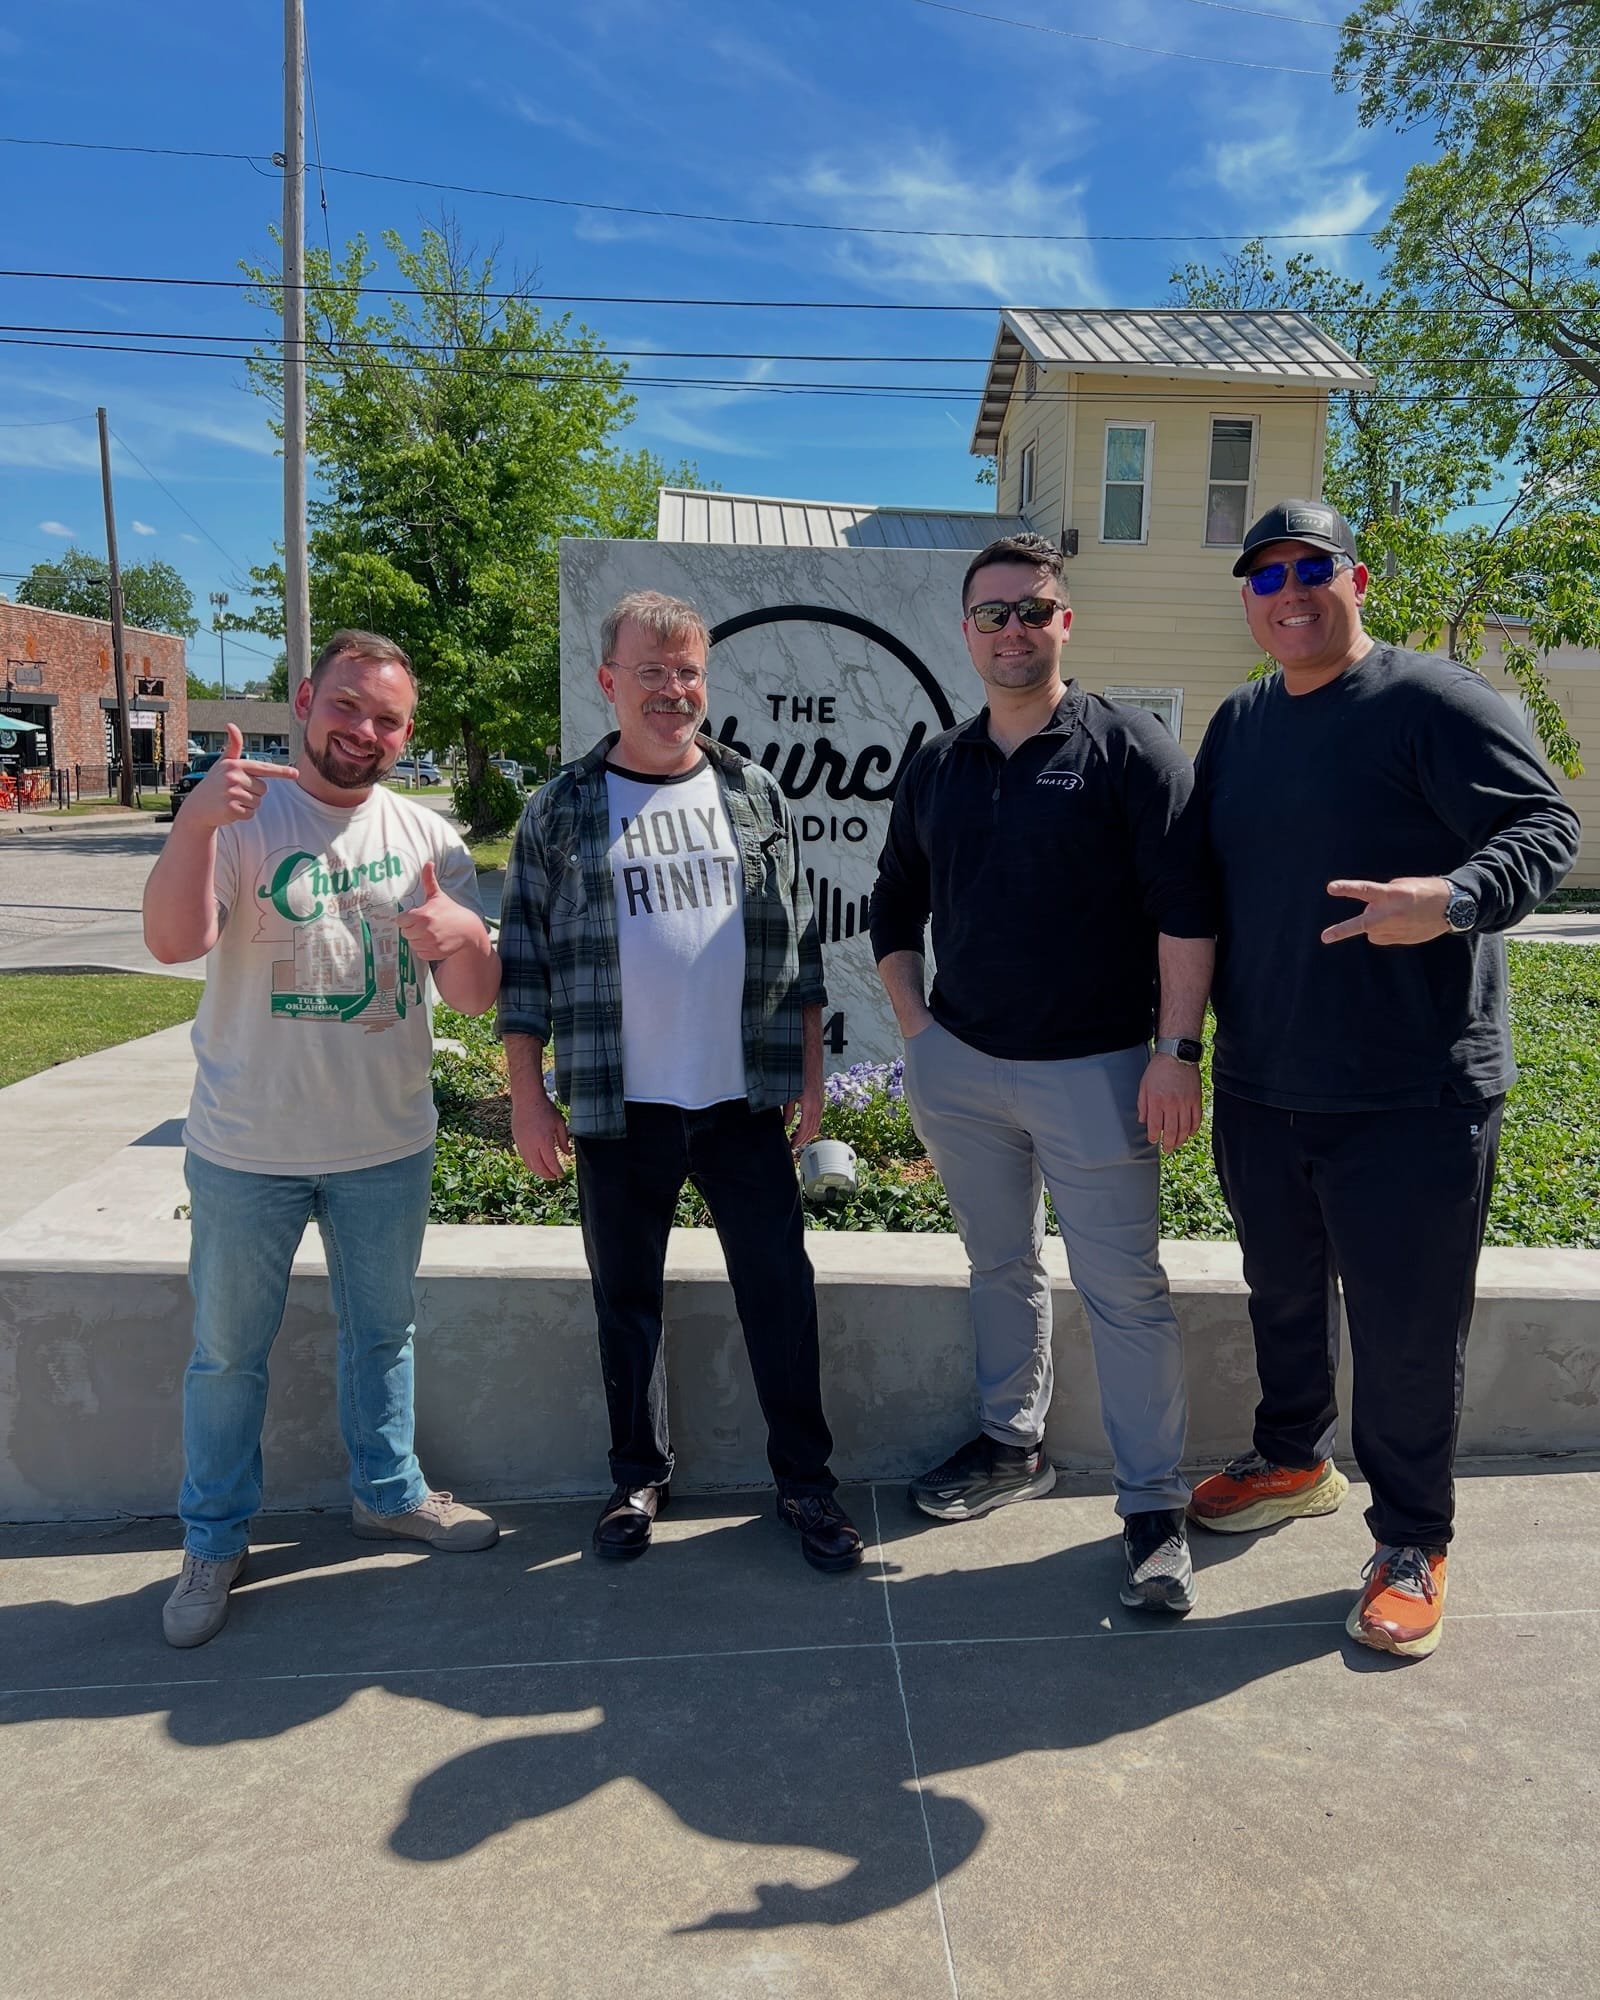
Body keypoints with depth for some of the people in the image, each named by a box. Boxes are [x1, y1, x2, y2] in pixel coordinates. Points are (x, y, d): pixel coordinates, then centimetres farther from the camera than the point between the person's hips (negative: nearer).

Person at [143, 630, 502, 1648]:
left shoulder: (429, 838, 0)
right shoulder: (239, 815, -9)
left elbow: (475, 998, -4)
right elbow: (174, 941, -24)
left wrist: (465, 935, -27)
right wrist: (195, 821, -41)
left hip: (388, 1145, 3)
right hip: (247, 1146, -3)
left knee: (383, 1332, 20)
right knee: (229, 1354, 12)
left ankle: (390, 1490, 41)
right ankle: (215, 1542, 31)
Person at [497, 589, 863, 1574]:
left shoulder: (756, 795, 7)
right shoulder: (562, 810, 1)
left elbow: (801, 940, 10)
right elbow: (526, 961, 2)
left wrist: (810, 1069, 7)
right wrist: (528, 1095, -2)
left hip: (745, 1098, 1)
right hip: (620, 1107, -1)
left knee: (781, 1288, 6)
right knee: (628, 1298, 12)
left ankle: (805, 1477, 23)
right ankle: (641, 1476, 31)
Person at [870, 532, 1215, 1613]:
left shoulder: (1129, 747, -6)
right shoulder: (936, 767, 9)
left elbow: (1185, 908, -10)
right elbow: (894, 910, 18)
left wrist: (1178, 1050, -15)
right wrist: (918, 1029, 9)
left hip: (1094, 1071, -5)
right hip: (959, 1067, 5)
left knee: (1126, 1290, 1)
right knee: (1001, 1266, 18)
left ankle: (1156, 1509, 14)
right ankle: (1014, 1444, 36)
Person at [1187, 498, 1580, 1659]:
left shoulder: (1435, 702, -9)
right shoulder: (1238, 725, 12)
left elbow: (1547, 826, -15)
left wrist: (1455, 898, -35)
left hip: (1411, 1101, -6)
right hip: (1260, 1090, 6)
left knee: (1407, 1333, 4)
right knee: (1283, 1296, 21)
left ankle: (1412, 1544, 24)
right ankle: (1294, 1460, 44)